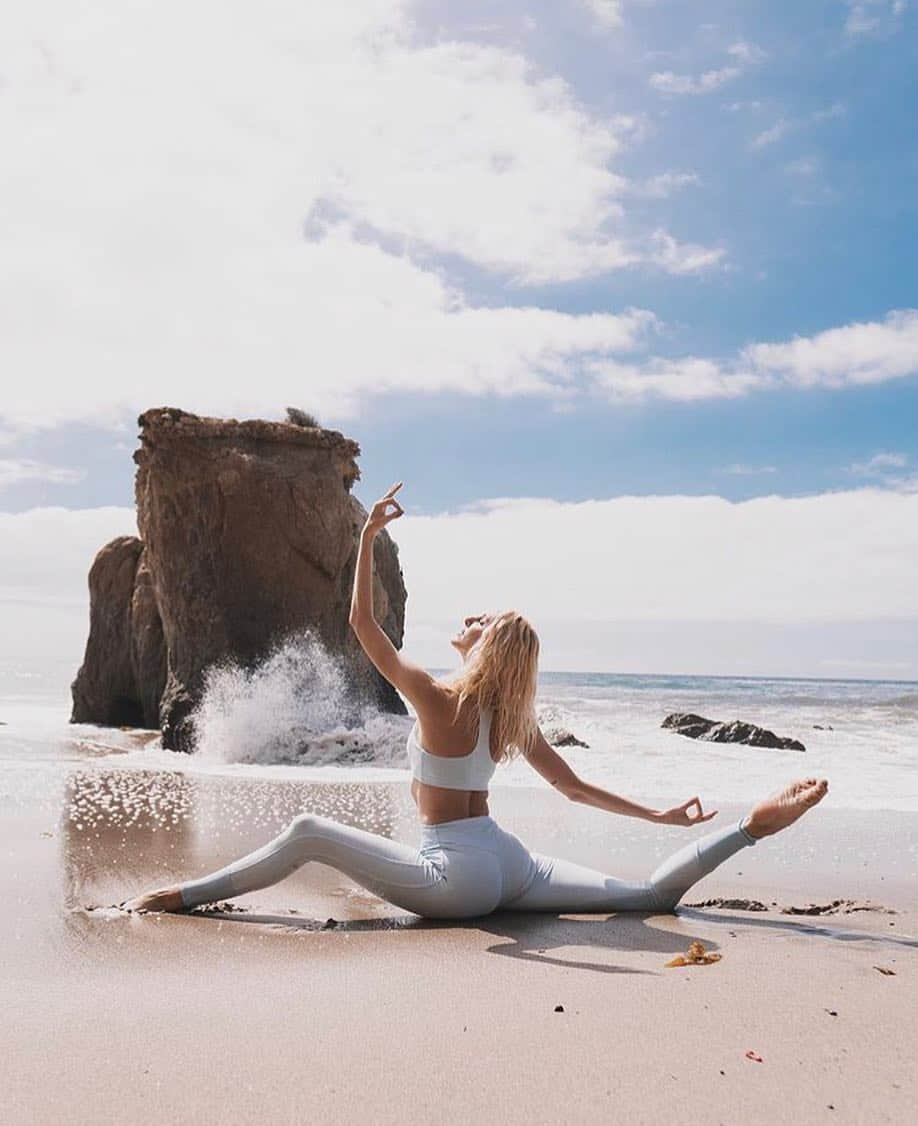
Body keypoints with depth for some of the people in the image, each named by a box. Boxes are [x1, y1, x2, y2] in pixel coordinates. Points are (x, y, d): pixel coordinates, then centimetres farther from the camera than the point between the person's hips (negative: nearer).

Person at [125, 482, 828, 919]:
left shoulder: (438, 700, -13)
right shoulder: (515, 719, 8)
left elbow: (363, 623, -13)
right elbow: (574, 787, 12)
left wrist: (368, 537, -16)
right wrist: (661, 815, 23)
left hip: (455, 875, -7)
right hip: (511, 866, 7)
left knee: (309, 833, -5)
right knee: (651, 896, 9)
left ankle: (189, 895, -8)